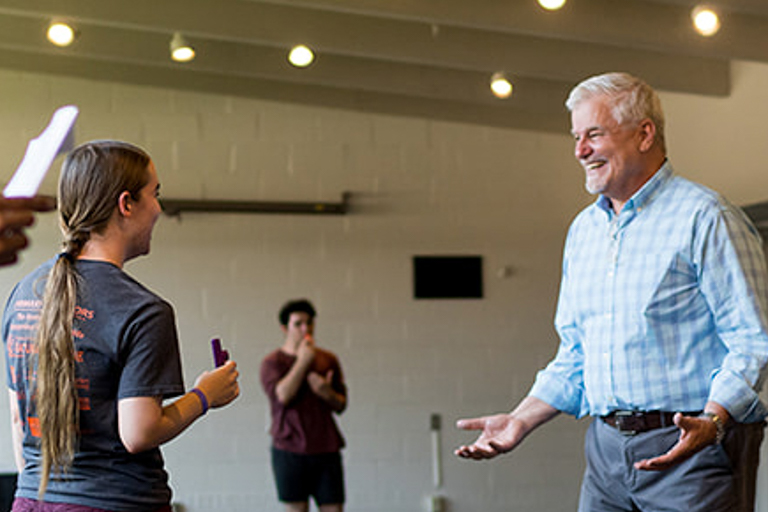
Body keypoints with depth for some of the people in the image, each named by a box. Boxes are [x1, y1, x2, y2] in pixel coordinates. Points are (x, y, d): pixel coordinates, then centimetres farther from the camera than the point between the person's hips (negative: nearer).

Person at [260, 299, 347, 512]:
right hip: (290, 450, -3)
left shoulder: (328, 360, 11)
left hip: (326, 449, 3)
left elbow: (341, 405, 13)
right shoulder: (273, 362, 1)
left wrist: (327, 393, -9)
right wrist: (303, 361, -13)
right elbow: (283, 395, -17)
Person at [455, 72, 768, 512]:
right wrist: (520, 422, 11)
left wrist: (712, 422, -26)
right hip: (607, 450, 6)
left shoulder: (705, 218, -6)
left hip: (692, 448, -6)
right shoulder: (583, 229, 16)